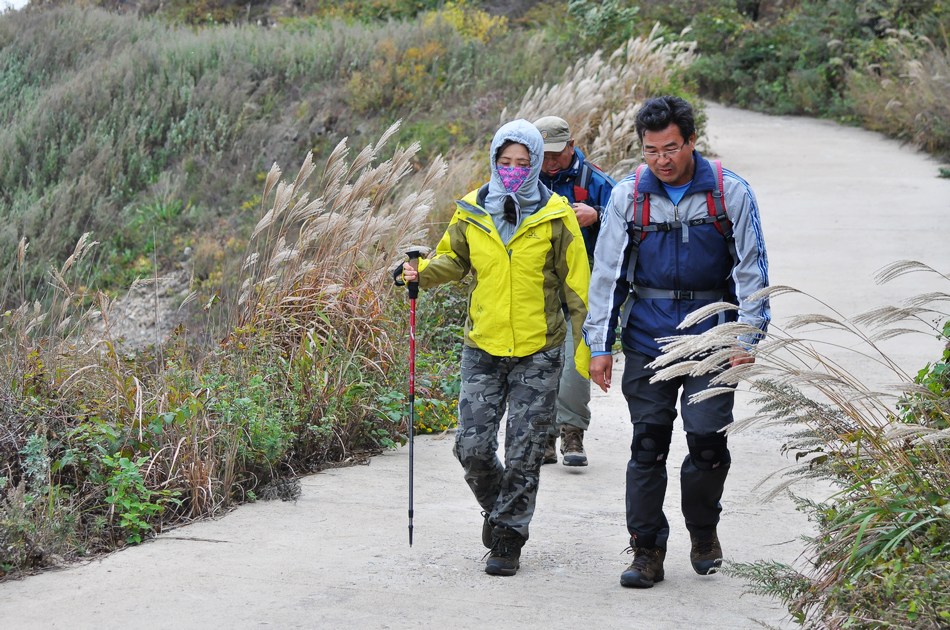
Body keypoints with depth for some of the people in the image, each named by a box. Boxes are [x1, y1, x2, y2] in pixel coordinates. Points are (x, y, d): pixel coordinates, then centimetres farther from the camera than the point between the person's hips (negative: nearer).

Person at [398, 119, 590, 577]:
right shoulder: (471, 213, 2)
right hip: (483, 349, 2)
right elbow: (454, 259, 16)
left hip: (538, 353, -2)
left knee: (524, 453, 2)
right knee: (472, 446, -2)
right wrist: (424, 272, -5)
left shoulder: (555, 217, -3)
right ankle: (497, 504, 27)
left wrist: (586, 346, -1)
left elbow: (576, 285, 1)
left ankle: (508, 538, 14)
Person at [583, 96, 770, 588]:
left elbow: (751, 269, 1)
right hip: (647, 340, 1)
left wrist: (748, 338, -6)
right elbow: (606, 272, 6)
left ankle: (703, 531, 19)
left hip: (710, 337, -1)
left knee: (707, 438, -7)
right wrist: (599, 344, 2)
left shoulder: (729, 192, -3)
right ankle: (647, 552, 10)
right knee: (648, 443, 1)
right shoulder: (628, 196, 1)